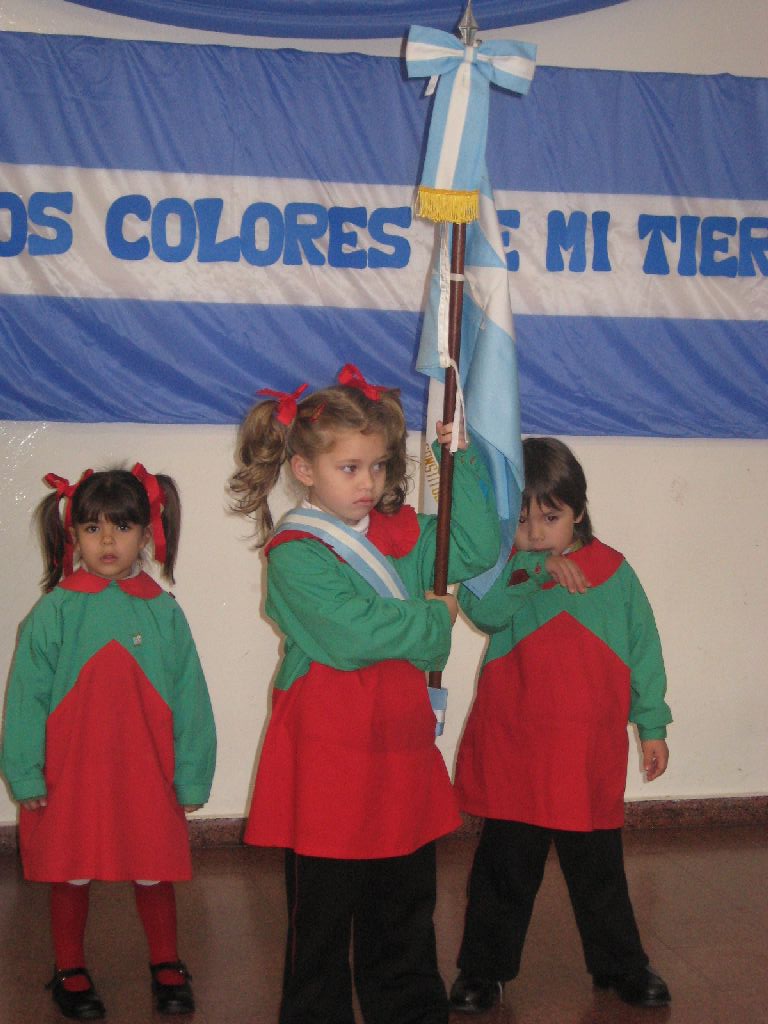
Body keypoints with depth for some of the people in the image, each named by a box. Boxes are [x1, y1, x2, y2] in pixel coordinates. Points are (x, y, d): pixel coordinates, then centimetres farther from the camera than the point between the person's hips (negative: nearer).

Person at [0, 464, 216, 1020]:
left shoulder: (164, 613, -2)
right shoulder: (55, 612, -7)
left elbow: (189, 700, 3)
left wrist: (191, 777, 3)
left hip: (147, 775, 1)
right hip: (70, 774, -1)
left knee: (155, 872, 11)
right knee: (70, 875, 12)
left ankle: (166, 965, 33)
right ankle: (70, 971, 32)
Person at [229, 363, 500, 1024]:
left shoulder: (401, 535, 8)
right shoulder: (294, 554, -13)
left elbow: (480, 549, 11)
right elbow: (354, 633, -23)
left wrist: (463, 465, 0)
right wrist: (436, 619, -8)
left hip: (403, 754, 6)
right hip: (327, 761, -6)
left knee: (406, 914, 19)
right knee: (322, 923, 7)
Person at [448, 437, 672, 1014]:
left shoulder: (613, 571, 1)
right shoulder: (502, 572, -3)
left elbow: (643, 651, 7)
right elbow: (481, 608, -25)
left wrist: (652, 725, 8)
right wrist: (536, 567, -30)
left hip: (591, 754, 1)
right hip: (513, 751, -1)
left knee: (599, 868, 15)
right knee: (506, 868, 8)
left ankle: (620, 965, 33)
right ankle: (485, 970, 25)